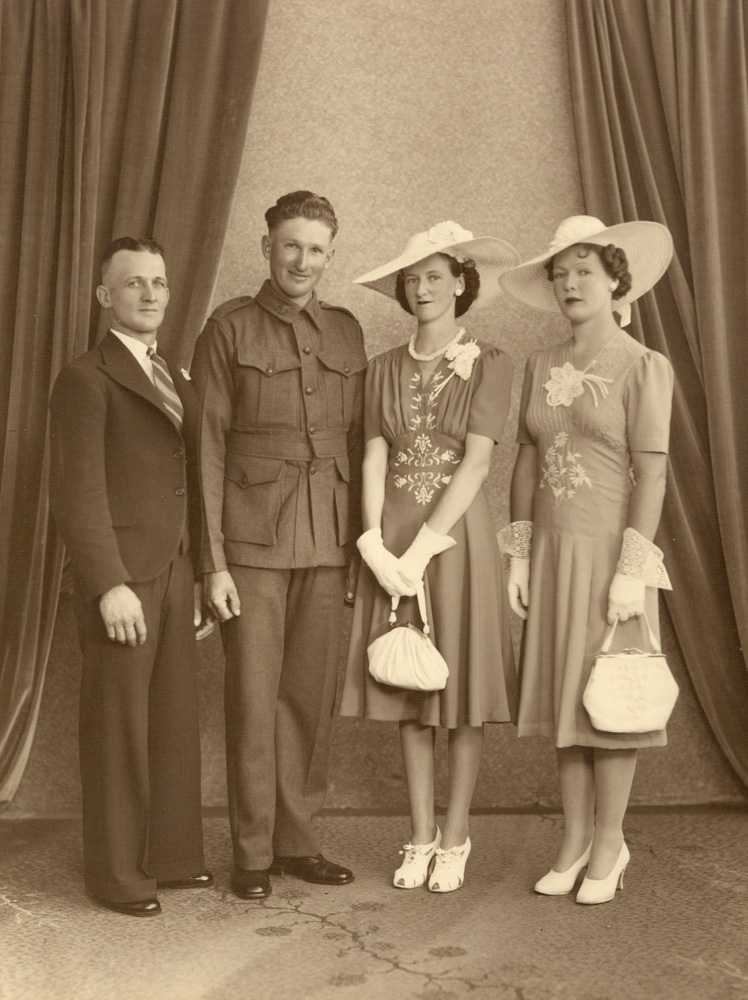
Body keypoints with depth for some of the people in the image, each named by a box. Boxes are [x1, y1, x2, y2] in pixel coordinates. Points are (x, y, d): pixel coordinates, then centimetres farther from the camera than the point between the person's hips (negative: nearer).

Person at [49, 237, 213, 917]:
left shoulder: (179, 383, 17)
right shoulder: (86, 381, -6)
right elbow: (77, 491, -13)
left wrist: (202, 578, 15)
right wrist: (110, 585, -19)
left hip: (175, 575, 7)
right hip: (121, 578, -7)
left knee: (175, 720, 12)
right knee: (118, 727, 2)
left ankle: (172, 855, 25)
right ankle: (116, 874, 14)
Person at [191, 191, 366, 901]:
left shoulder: (346, 332, 12)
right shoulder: (228, 329, 1)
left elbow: (356, 440, 14)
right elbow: (206, 448, -3)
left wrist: (363, 541, 8)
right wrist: (213, 561, -8)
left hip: (329, 542, 4)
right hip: (254, 540, -3)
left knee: (311, 696, 8)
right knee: (253, 699, 0)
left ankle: (297, 841, 22)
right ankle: (252, 854, 14)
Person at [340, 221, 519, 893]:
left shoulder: (488, 364, -1)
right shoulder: (384, 369, 9)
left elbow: (476, 463, -10)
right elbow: (374, 462, 2)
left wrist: (422, 550, -15)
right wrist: (376, 545, -12)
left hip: (458, 534, -3)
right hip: (393, 541, 3)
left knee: (463, 688, 2)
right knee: (408, 692, 7)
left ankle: (455, 840, 16)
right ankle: (420, 838, 19)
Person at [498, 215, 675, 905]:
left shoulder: (643, 367, -6)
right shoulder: (541, 367, 9)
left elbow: (651, 473, -10)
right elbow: (526, 460, 9)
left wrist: (631, 569, -15)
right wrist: (519, 556, 5)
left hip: (610, 551, -5)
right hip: (552, 550, 5)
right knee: (562, 696, 9)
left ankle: (609, 847, 17)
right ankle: (576, 841, 22)